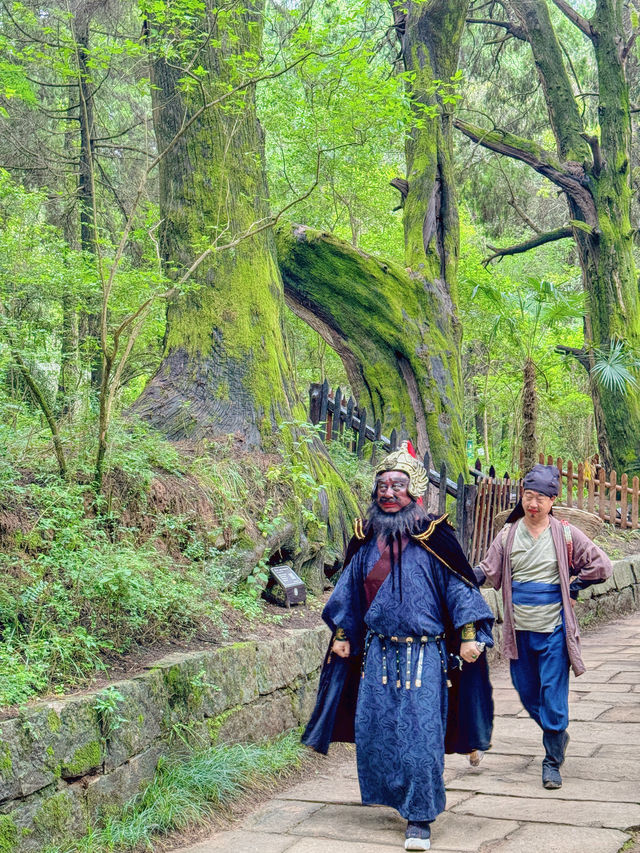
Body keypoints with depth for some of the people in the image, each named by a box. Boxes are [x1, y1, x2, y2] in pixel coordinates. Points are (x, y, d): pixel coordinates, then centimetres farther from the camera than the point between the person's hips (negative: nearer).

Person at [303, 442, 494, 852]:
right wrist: (342, 634, 18)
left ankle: (420, 818, 4)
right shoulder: (367, 538, 7)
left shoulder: (434, 537, -6)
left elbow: (459, 586, -2)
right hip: (377, 652, 4)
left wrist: (469, 635, -7)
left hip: (424, 652, -4)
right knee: (373, 728, 5)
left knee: (420, 733, -7)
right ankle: (393, 795, 29)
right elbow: (350, 587, 18)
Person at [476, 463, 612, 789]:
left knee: (553, 696, -3)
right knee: (527, 693, 13)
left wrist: (572, 588, -3)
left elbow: (601, 566, 2)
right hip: (519, 630, 3)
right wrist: (468, 575, -14)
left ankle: (552, 761, 10)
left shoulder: (566, 535, -3)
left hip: (554, 630, -3)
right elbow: (489, 571, 6)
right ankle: (557, 733, 39)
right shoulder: (508, 535, 3)